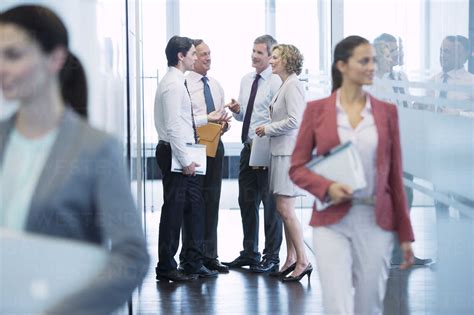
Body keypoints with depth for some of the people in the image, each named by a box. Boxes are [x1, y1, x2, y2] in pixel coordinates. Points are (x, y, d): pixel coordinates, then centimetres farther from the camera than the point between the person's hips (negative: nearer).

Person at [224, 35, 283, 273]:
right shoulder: (246, 80, 13)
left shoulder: (275, 83, -11)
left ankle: (272, 258, 8)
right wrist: (236, 110, -1)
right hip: (248, 148, 8)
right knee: (246, 201, 14)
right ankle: (249, 253, 26)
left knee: (270, 203, 0)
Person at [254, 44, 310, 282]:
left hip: (290, 153, -10)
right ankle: (291, 259, 18)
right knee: (284, 209, 12)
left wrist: (267, 128, -11)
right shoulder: (285, 86, 17)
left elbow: (294, 120, -21)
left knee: (285, 209, -10)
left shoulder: (292, 86, -13)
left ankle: (302, 261, -5)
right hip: (282, 152, 10)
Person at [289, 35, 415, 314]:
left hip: (376, 222, 2)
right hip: (332, 221, -2)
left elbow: (395, 175, 8)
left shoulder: (386, 112, 6)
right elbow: (297, 168, 4)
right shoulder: (316, 110, 1)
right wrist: (327, 187, -15)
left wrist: (405, 233, 7)